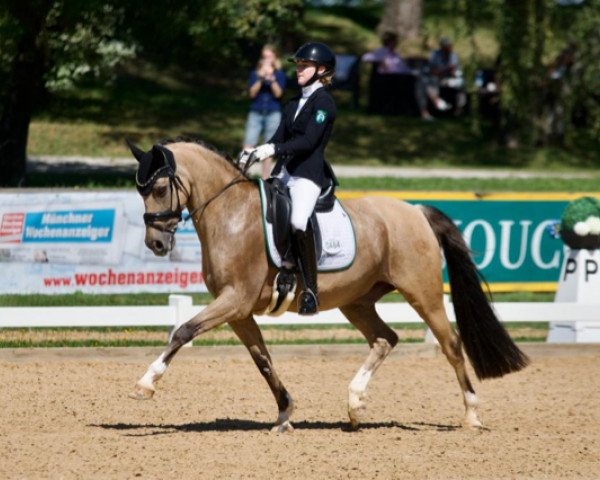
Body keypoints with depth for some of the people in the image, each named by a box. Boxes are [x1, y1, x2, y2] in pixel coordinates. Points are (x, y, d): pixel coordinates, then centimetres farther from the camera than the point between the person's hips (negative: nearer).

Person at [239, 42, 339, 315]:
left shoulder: (323, 102, -5)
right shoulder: (294, 104, 20)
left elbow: (308, 141, -16)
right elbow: (280, 139, 16)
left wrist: (273, 149, -25)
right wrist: (254, 153, -1)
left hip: (309, 172, -9)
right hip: (285, 170, 9)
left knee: (298, 221, -30)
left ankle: (310, 290, -26)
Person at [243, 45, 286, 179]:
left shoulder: (279, 74, 5)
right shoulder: (255, 73, 8)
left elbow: (278, 93, -6)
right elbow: (252, 93, -3)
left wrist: (272, 79, -20)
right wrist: (261, 78, -15)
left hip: (273, 114, 0)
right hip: (255, 113, 0)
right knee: (248, 144, -10)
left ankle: (265, 177, 8)